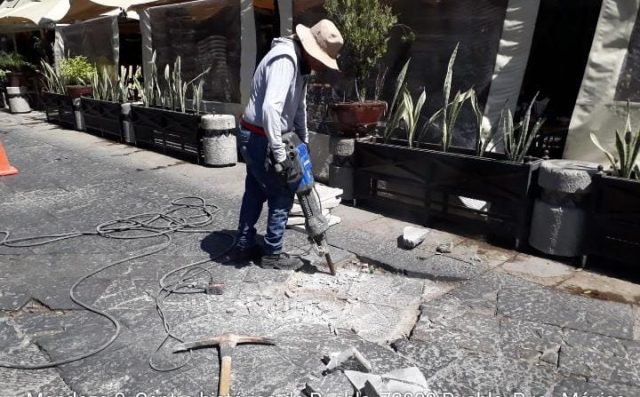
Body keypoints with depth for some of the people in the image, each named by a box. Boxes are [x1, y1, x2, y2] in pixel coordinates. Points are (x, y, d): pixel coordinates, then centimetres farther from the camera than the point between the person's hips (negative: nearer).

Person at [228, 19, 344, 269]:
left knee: (256, 192, 17)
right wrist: (279, 154, -33)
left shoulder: (301, 61, 9)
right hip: (258, 138, -10)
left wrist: (304, 140, 22)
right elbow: (270, 108, -35)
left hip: (255, 137, 10)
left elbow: (299, 106, 19)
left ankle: (243, 246, 30)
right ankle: (272, 254, 13)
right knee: (282, 194, -1)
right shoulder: (284, 60, -23)